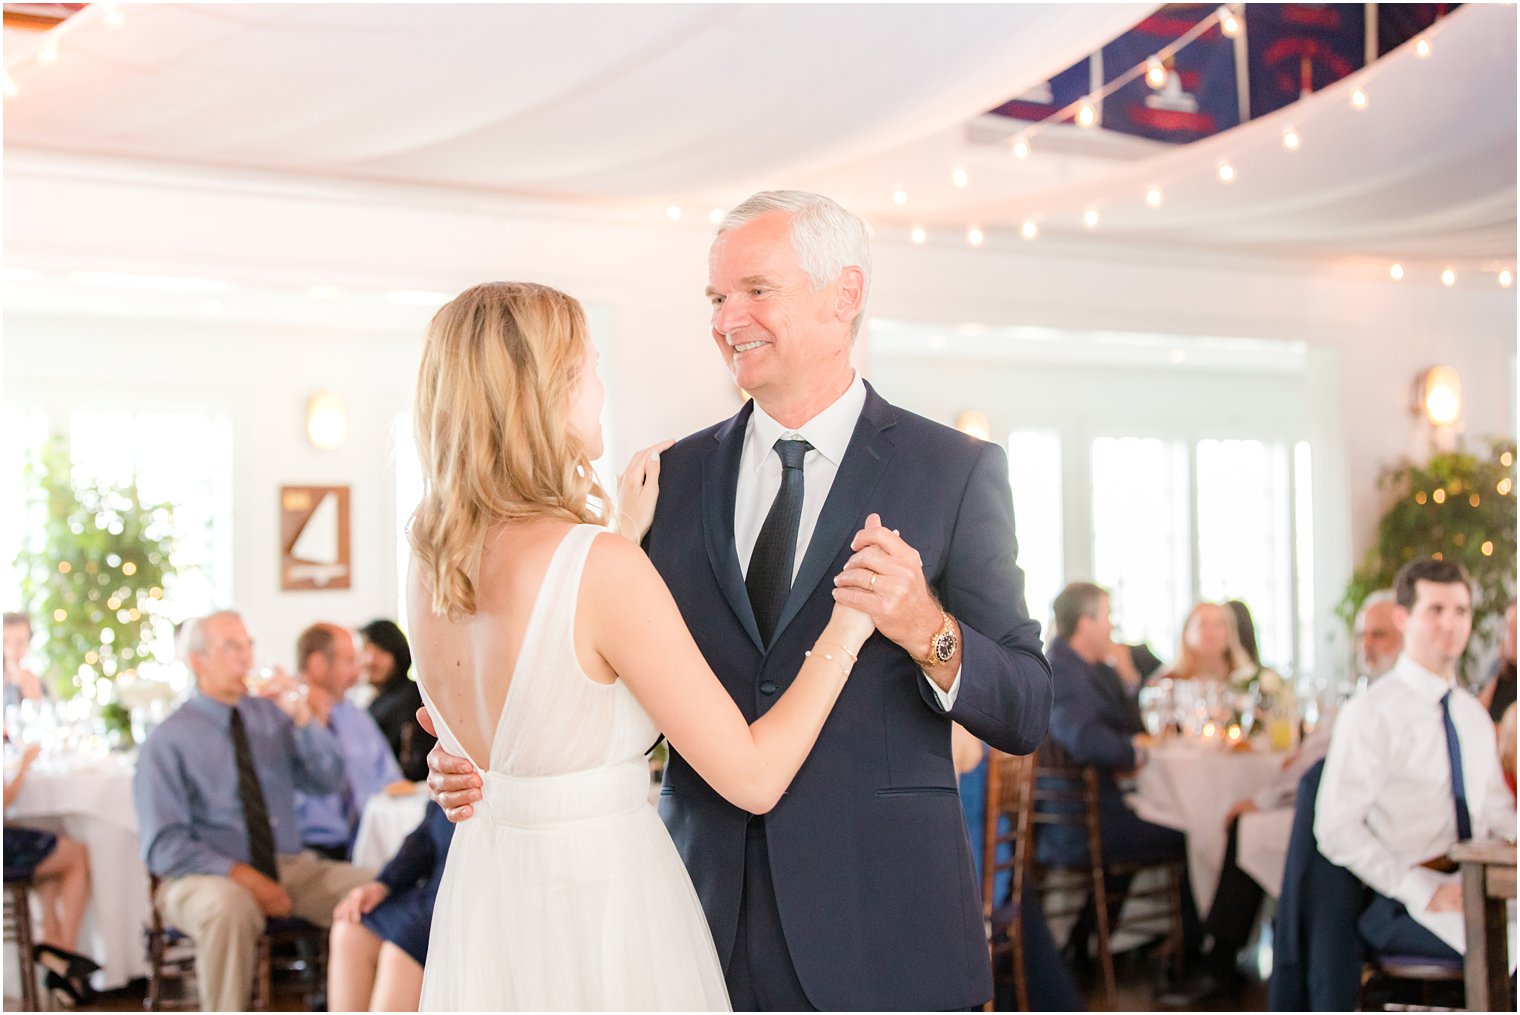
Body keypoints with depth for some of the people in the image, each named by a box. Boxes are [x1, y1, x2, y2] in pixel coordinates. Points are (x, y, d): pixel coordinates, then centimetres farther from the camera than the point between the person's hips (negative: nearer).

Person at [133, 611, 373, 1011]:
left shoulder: (271, 715, 11)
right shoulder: (166, 742, -2)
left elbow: (328, 780, 5)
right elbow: (164, 847, -7)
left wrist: (303, 719, -11)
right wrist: (241, 875, -19)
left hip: (290, 867, 4)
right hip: (209, 876, -4)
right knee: (229, 906, -39)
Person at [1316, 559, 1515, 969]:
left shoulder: (1474, 715, 18)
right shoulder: (1369, 714, -5)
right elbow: (1337, 831, -10)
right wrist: (1423, 890, -17)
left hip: (1479, 886, 6)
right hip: (1404, 905, -6)